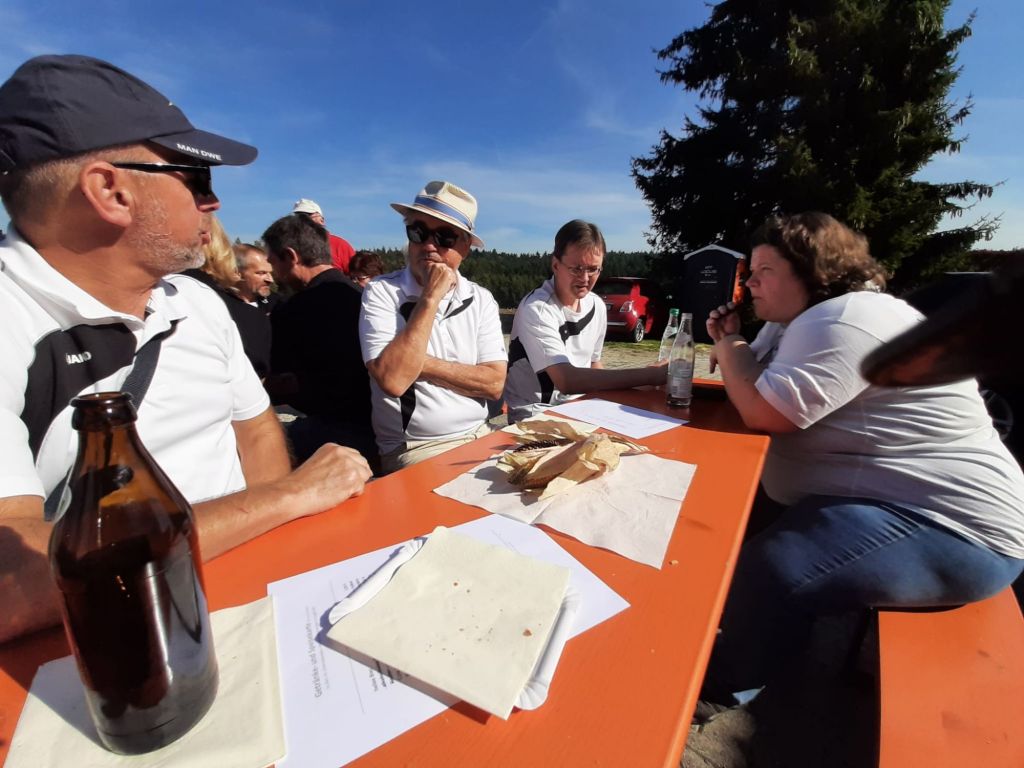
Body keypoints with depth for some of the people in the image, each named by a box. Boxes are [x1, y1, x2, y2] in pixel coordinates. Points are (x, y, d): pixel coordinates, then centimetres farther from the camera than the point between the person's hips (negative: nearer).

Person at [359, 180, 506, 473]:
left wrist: (419, 362, -12)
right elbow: (393, 380, -20)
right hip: (413, 449, -4)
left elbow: (494, 383, -6)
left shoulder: (481, 299, 4)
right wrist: (431, 298, -17)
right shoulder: (381, 292, -6)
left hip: (479, 436, 5)